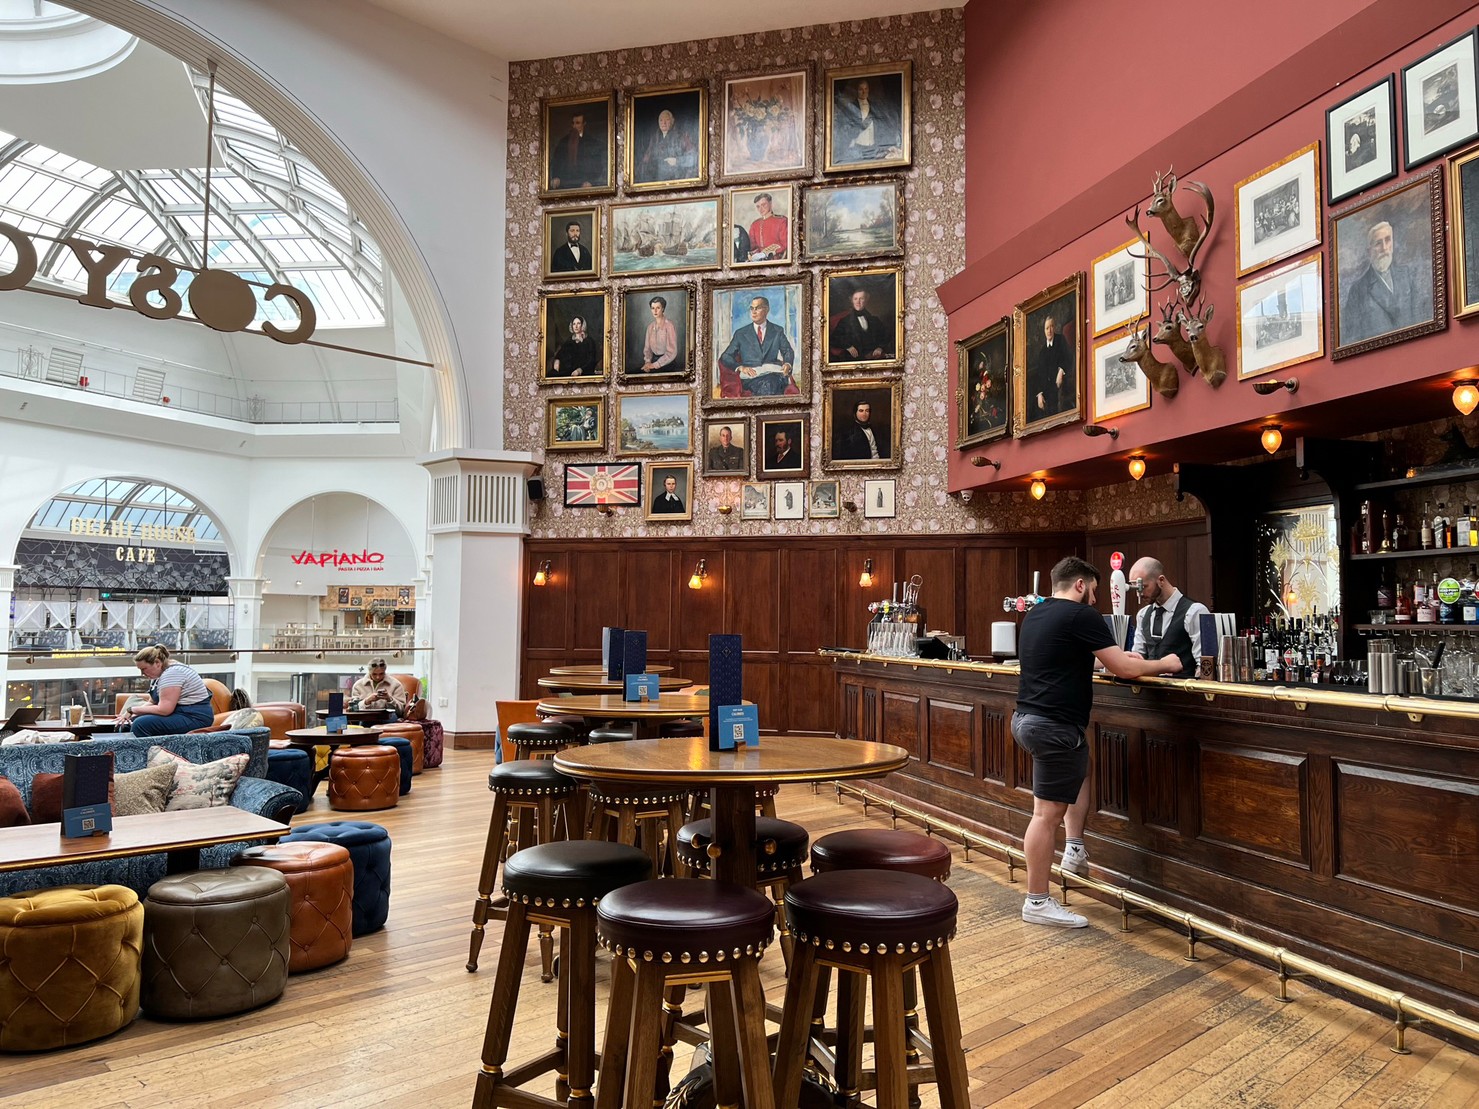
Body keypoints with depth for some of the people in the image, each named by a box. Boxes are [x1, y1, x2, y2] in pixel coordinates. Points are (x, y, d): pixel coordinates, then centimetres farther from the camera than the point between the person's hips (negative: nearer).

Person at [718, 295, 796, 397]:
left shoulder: (777, 331, 20)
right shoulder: (741, 333, 17)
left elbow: (788, 351, 17)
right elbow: (725, 357, 11)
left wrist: (787, 364, -9)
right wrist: (740, 367, -11)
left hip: (774, 373, 1)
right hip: (751, 376, -1)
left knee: (770, 383, -38)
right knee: (766, 384, -37)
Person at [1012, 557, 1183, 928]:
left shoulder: (1035, 614, 15)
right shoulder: (1082, 615, -11)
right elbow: (1123, 669, -10)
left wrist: (1114, 655, 25)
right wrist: (1165, 664, 7)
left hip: (1026, 717, 10)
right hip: (1054, 726, -9)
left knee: (1081, 766, 31)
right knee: (1048, 812, -3)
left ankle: (1075, 849, 27)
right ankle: (1037, 902, 4)